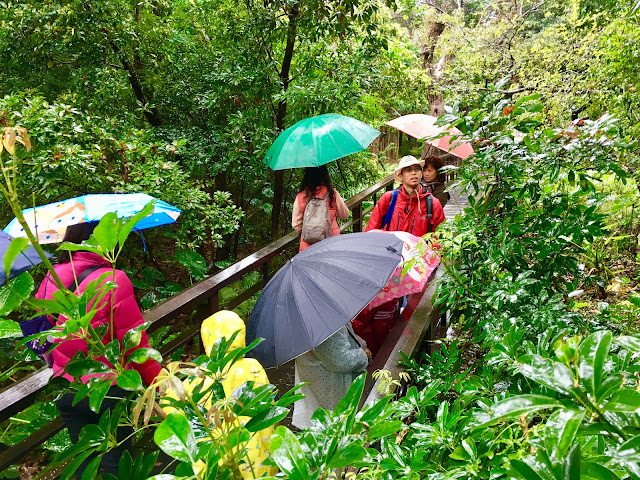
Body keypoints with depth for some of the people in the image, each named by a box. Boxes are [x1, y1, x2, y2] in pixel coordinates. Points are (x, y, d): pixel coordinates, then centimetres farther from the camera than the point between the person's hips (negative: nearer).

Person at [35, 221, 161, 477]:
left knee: (83, 460, 25)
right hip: (107, 391, -5)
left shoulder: (50, 279, -6)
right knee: (116, 461, 16)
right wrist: (159, 382, -6)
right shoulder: (114, 280, -23)